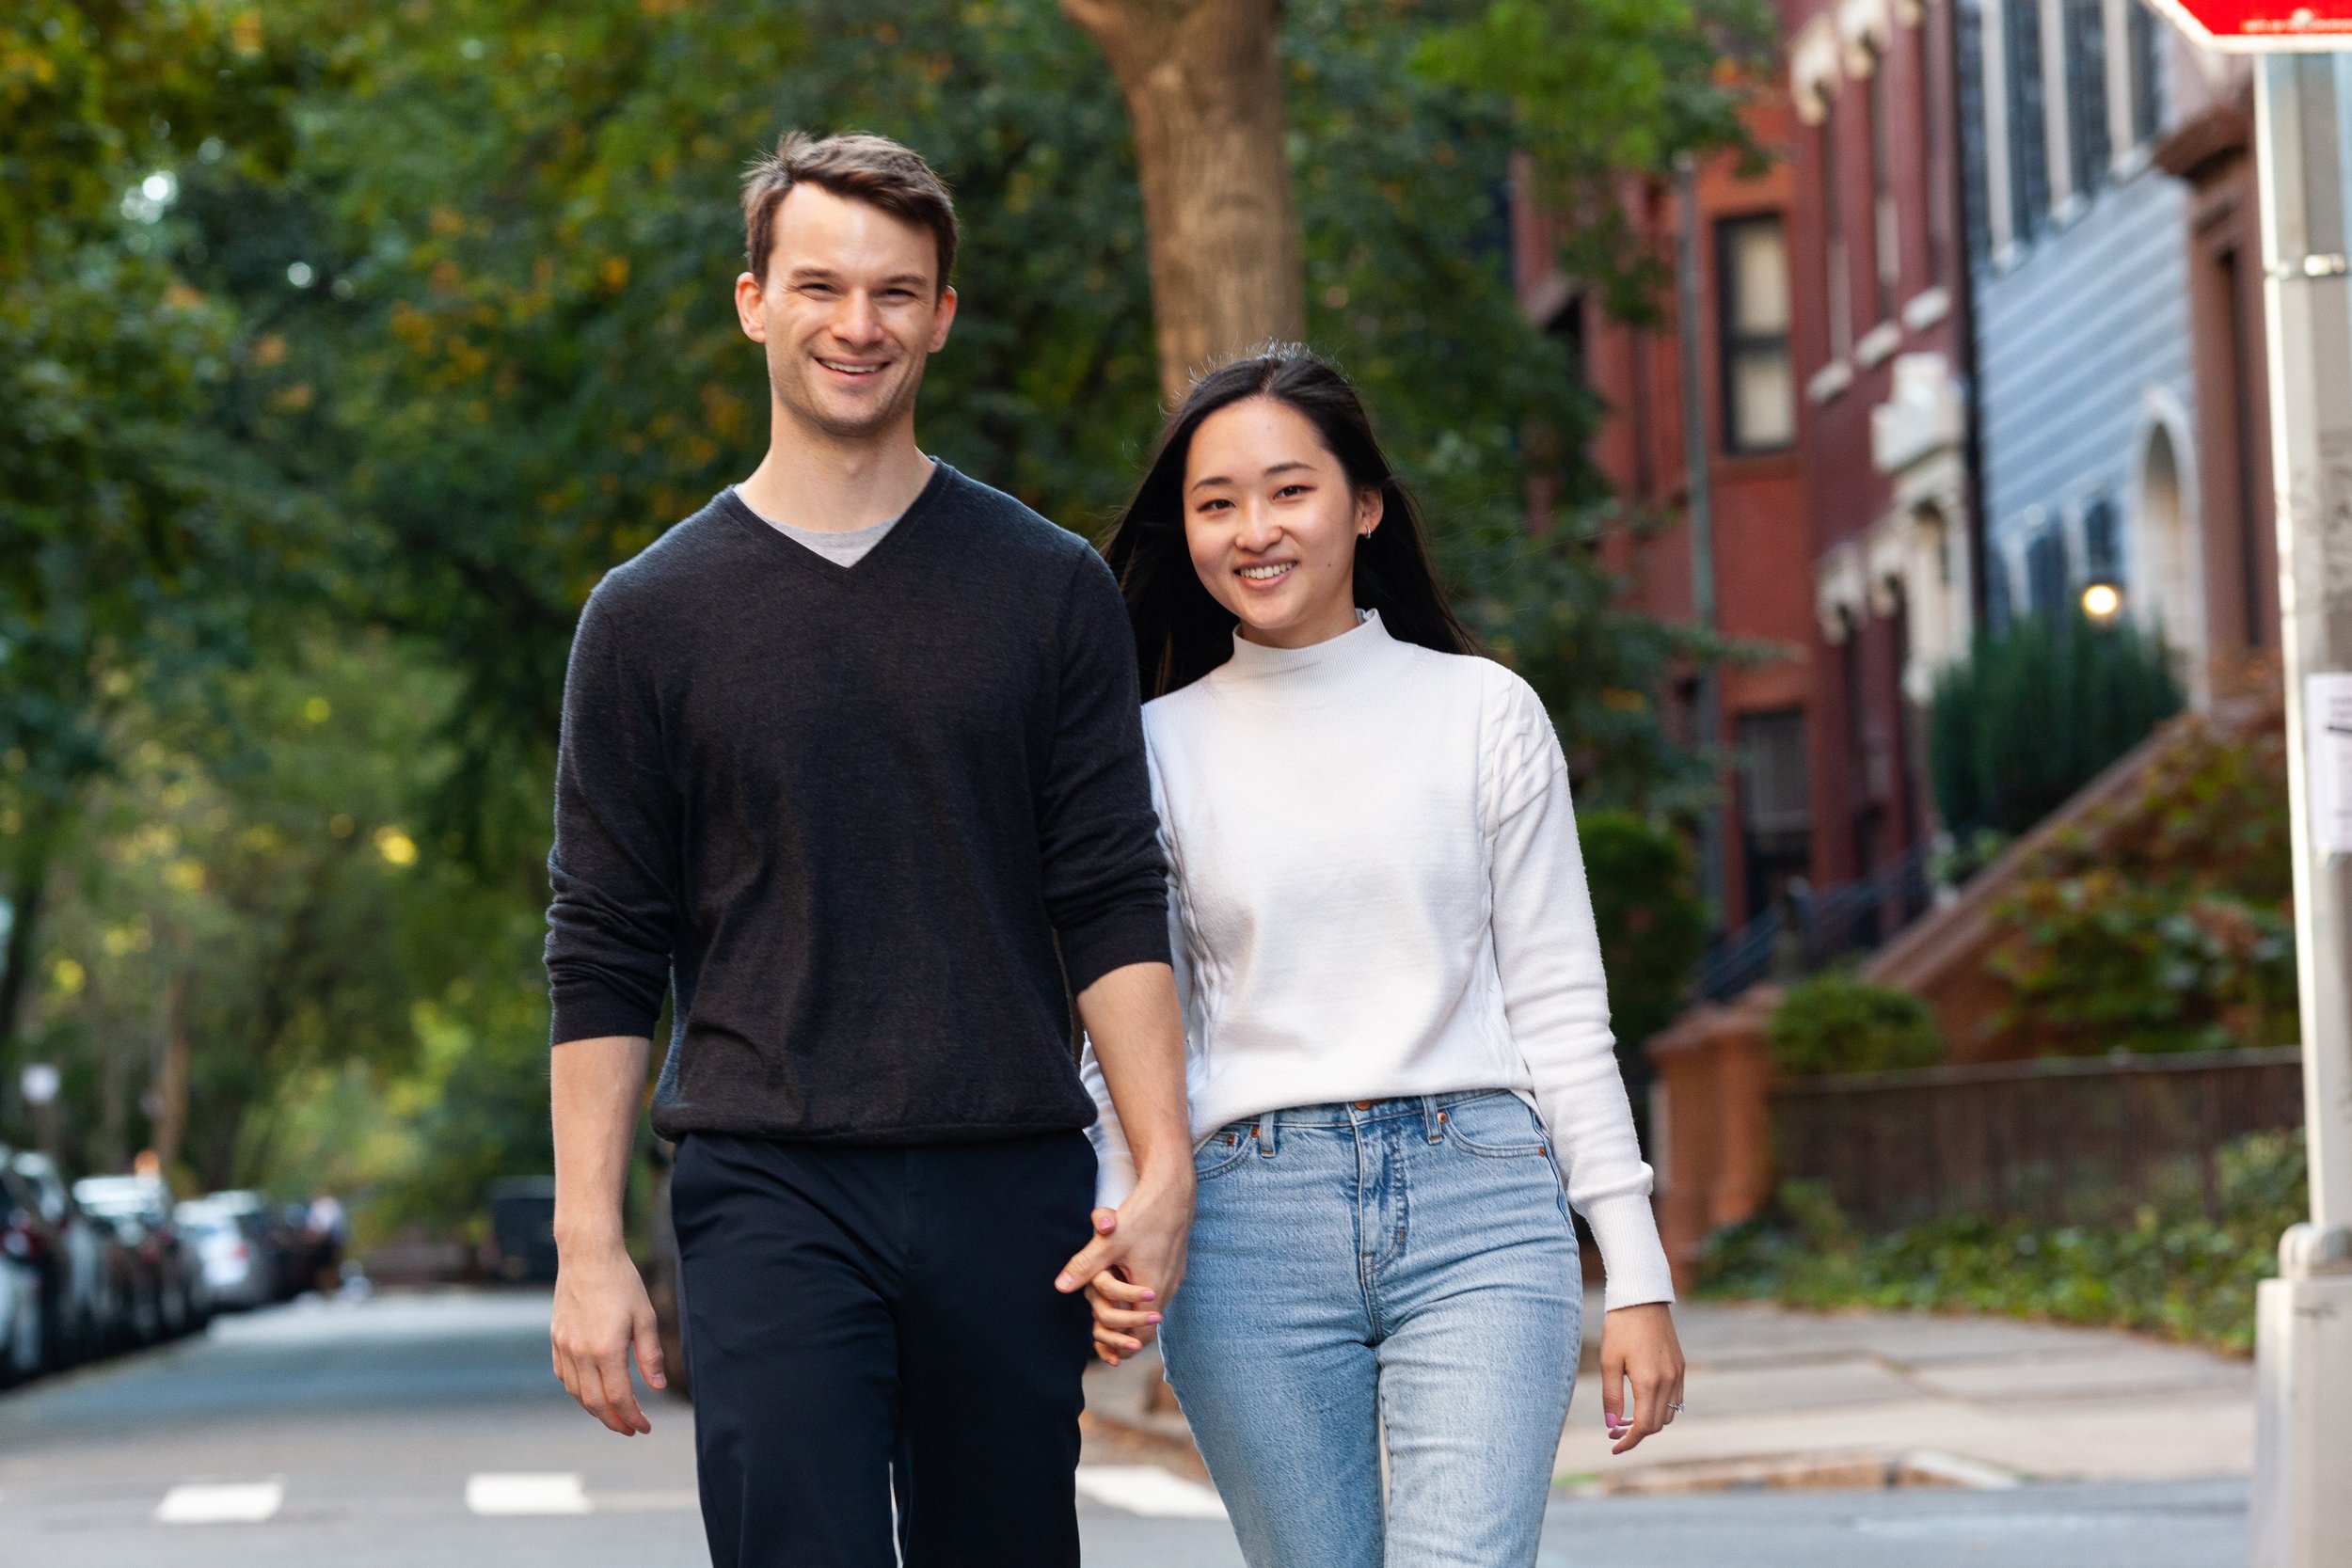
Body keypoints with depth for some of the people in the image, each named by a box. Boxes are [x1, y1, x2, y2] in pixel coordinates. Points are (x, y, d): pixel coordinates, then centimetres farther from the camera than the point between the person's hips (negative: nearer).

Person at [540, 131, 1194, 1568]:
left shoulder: (1048, 588, 8)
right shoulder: (651, 615, 6)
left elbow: (1115, 905, 5)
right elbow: (604, 960, 7)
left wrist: (1165, 1168, -6)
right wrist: (589, 1244, 0)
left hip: (1008, 1189, 1)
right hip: (769, 1193, -1)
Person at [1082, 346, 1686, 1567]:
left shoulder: (1482, 712, 7)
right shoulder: (1161, 748, 8)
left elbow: (1558, 1005, 7)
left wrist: (1637, 1277, 4)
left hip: (1477, 1208, -1)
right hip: (1250, 1226, 1)